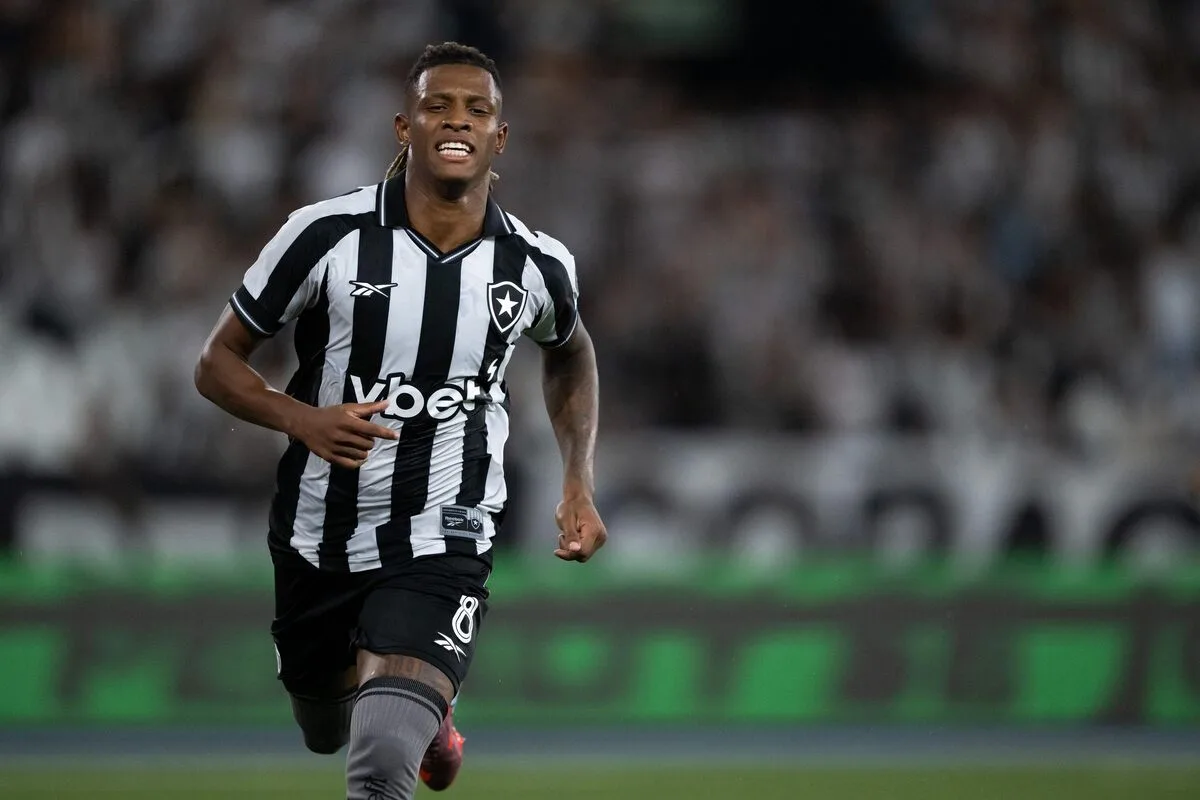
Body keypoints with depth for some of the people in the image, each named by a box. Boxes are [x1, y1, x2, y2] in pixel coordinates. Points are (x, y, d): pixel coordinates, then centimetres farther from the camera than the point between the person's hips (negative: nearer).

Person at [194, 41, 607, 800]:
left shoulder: (538, 267, -6)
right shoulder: (327, 235, -14)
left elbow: (571, 355, 19)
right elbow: (219, 362, -5)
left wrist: (580, 485, 8)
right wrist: (303, 420, -24)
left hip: (443, 545, -2)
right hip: (319, 539, 2)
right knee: (327, 733, 26)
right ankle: (421, 713, 61)